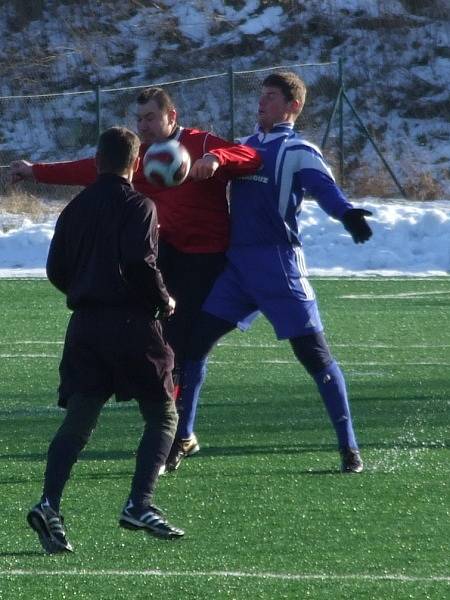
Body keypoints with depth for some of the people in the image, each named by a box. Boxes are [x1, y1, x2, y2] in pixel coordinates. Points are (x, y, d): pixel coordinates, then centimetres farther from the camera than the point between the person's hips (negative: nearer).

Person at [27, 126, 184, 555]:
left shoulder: (75, 209, 13)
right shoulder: (138, 206, -6)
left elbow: (55, 270, 13)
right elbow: (141, 264, -17)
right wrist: (164, 303, -1)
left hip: (84, 324, 5)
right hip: (130, 323, -5)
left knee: (78, 421, 3)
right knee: (163, 415, 5)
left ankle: (49, 502, -16)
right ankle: (139, 504, -10)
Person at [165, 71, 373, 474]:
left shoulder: (298, 152, -3)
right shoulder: (245, 146, 18)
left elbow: (324, 187, -21)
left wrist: (347, 213, -40)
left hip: (279, 263, -6)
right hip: (237, 263, 6)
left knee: (312, 351, -5)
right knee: (194, 342, 0)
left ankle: (349, 446, 3)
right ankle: (179, 440, 8)